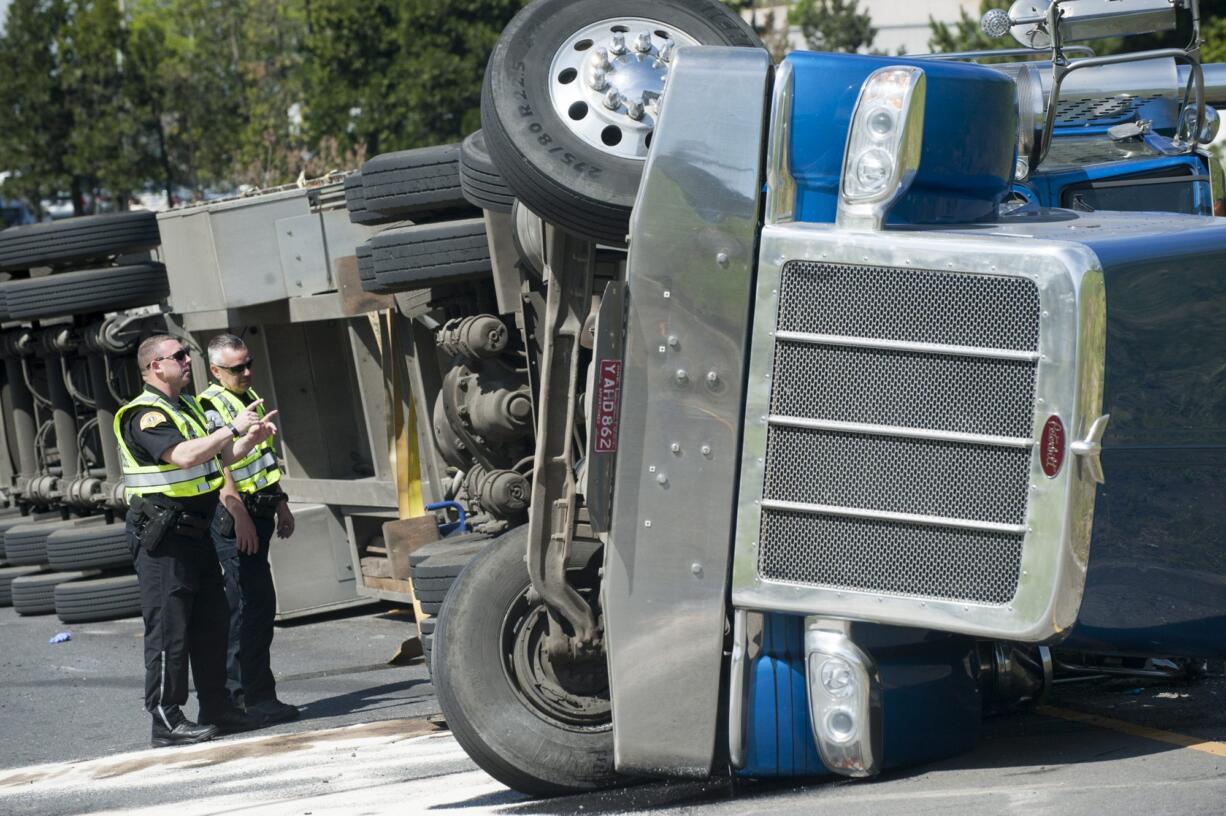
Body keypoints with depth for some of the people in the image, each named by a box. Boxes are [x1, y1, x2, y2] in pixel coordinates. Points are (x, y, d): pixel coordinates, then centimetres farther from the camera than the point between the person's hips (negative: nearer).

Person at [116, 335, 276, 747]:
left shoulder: (187, 406, 18)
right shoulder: (145, 415, -14)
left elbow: (219, 459, 24)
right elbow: (183, 455, -30)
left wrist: (252, 439, 6)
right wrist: (234, 428, -25)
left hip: (194, 531, 10)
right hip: (162, 536, -10)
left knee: (212, 623, 13)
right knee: (168, 628, -7)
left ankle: (216, 708, 22)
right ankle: (166, 720, -4)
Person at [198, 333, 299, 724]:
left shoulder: (249, 397, 17)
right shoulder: (210, 406, -12)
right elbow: (219, 465, -20)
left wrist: (280, 502, 24)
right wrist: (239, 516, -25)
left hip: (259, 510, 10)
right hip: (236, 515, -9)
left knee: (248, 605, 13)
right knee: (253, 604, -10)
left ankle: (236, 689, 20)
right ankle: (257, 697, -9)